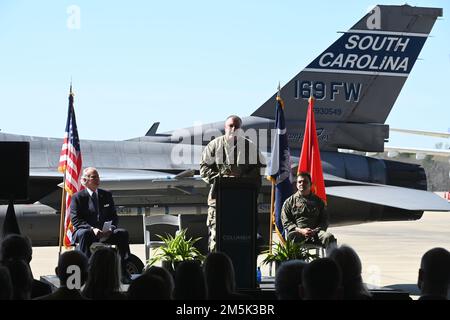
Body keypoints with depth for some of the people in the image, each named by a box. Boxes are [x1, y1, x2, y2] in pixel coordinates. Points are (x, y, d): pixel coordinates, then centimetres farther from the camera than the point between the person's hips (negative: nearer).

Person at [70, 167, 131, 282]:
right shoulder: (78, 197, 2)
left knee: (123, 233, -24)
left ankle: (123, 272, -25)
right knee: (84, 233, -39)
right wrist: (92, 229, -23)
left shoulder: (106, 195, 16)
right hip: (86, 230, -4)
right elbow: (75, 220, -7)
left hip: (105, 232, 4)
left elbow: (114, 216, 13)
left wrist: (110, 228, -10)